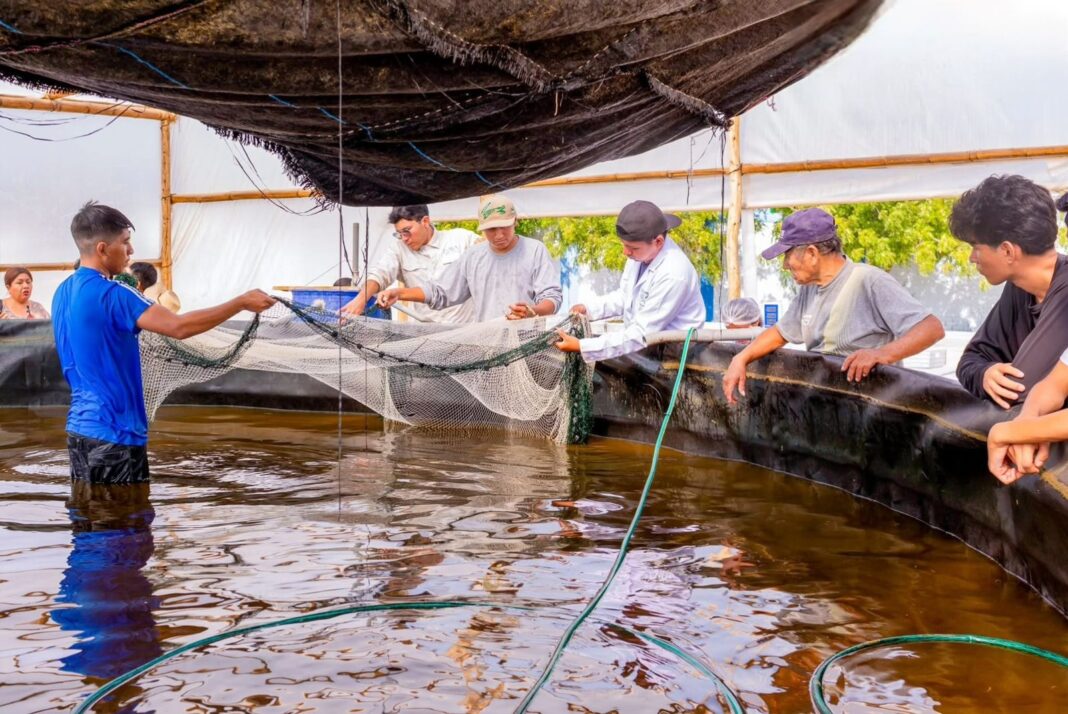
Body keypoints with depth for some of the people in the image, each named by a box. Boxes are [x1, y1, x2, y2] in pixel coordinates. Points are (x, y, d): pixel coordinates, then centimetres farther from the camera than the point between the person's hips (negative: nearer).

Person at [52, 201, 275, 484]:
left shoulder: (63, 292, 9)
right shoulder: (110, 294, -19)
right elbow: (179, 327, -28)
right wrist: (241, 303, -24)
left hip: (79, 427, 9)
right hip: (114, 433, -9)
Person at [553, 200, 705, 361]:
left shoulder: (673, 275, -28)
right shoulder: (641, 252, -4)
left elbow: (640, 335, -27)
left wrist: (582, 346, -29)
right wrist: (588, 308, -2)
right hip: (644, 344, 8)